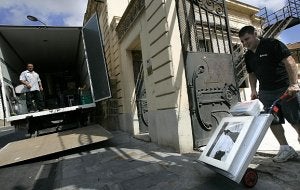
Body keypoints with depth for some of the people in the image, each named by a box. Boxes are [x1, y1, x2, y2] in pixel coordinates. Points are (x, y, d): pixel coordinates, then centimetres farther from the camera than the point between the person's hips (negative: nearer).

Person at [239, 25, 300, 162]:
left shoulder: (272, 44, -9)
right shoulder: (248, 56, 10)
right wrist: (253, 90, 8)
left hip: (286, 88, -6)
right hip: (266, 92, 6)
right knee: (273, 120, 6)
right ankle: (285, 149, 17)